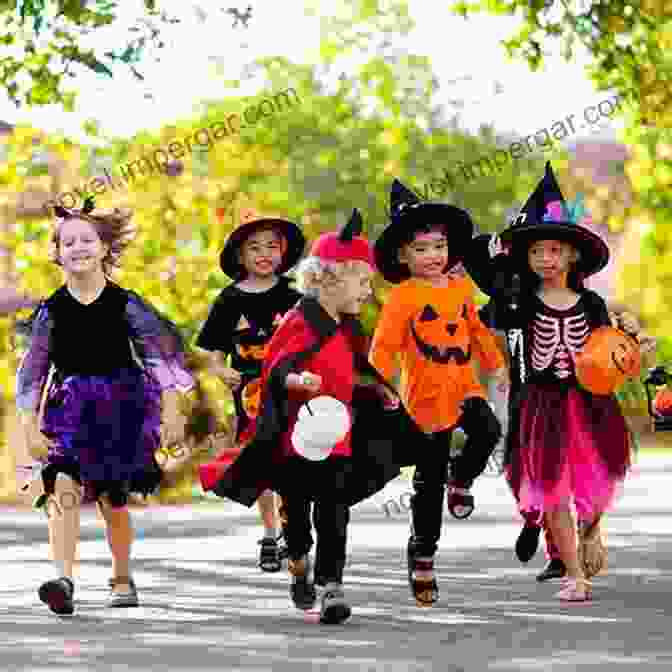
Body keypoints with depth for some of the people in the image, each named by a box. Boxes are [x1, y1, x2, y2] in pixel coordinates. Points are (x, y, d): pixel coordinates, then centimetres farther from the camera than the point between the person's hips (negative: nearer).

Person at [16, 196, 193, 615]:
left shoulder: (125, 305, -4)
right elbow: (32, 372, 4)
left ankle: (122, 580, 29)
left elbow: (161, 357, 0)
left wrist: (171, 412, -5)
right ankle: (64, 579, -28)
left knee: (113, 500, 8)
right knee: (64, 490, -19)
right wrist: (30, 427, -1)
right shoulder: (52, 311, -1)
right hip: (70, 408, 0)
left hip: (120, 408, 0)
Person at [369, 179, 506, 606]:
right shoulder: (403, 297, -8)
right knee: (429, 480, 3)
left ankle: (461, 481, 4)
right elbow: (383, 348, -10)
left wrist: (495, 364, 21)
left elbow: (476, 328, 22)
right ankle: (422, 555, 17)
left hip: (464, 386, 4)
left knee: (488, 431, -27)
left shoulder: (461, 287, 8)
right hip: (426, 395, -4)